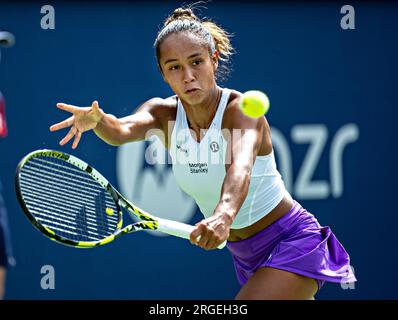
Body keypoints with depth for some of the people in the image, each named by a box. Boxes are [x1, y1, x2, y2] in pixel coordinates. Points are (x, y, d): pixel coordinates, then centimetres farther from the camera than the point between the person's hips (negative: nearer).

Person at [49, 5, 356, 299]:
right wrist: (96, 120, -51)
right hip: (245, 254, 7)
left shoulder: (242, 109, -21)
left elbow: (241, 168, -41)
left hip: (291, 242, -7)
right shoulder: (164, 113, -5)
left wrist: (225, 214, -62)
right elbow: (123, 130, -27)